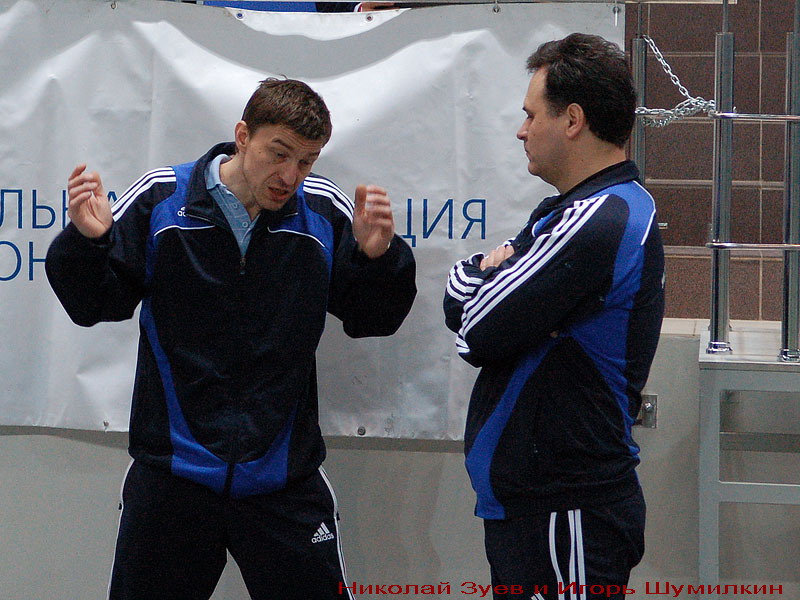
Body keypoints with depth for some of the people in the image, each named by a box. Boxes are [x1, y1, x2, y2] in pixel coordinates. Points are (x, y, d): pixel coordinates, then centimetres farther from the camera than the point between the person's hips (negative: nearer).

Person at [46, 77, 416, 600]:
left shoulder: (326, 212, -3)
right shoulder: (160, 199, -5)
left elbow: (370, 320, 4)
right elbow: (97, 305, 2)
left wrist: (378, 256, -14)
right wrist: (87, 242, -16)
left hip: (286, 479, 0)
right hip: (172, 473, 0)